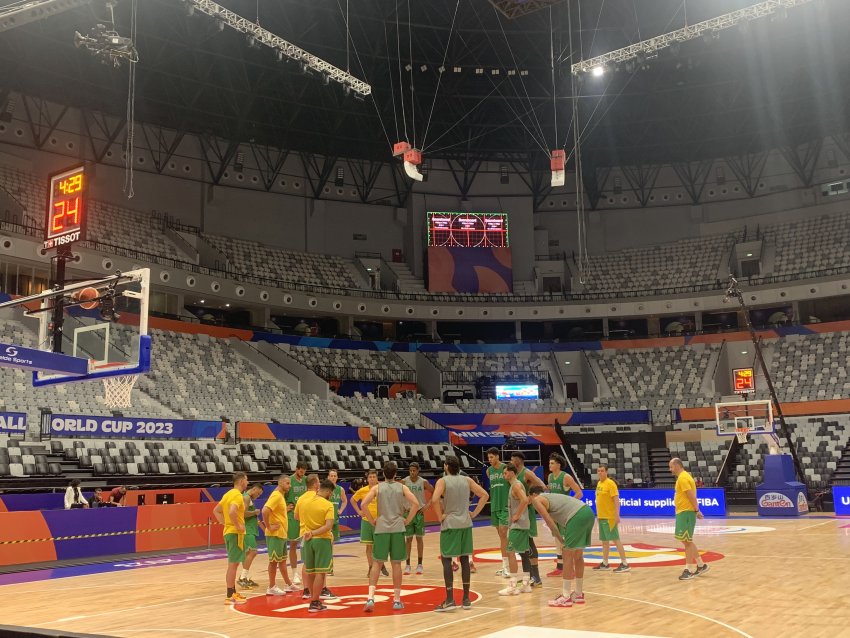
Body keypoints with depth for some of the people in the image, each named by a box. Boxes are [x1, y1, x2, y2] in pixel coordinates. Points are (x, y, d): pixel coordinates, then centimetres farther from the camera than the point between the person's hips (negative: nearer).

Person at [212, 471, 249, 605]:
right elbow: (232, 512, -33)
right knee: (233, 564, -6)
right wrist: (238, 526, -22)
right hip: (235, 533, -10)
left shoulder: (228, 494, 13)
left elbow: (216, 511, 21)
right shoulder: (238, 495, -16)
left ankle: (233, 593, 23)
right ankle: (230, 596, -3)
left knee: (234, 564, 16)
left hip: (229, 531, 10)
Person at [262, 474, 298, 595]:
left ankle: (288, 585, 24)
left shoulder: (281, 496, 13)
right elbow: (265, 511, -30)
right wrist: (269, 527, -23)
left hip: (281, 534, 10)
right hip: (275, 534, -10)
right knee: (274, 560, -3)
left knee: (282, 560, 16)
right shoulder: (276, 496, -17)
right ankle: (272, 588, 4)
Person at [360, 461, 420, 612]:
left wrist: (372, 520, 2)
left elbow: (364, 504, -9)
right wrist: (407, 520, 2)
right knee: (396, 563, 8)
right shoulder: (402, 487, 4)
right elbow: (415, 504, -8)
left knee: (377, 563, 6)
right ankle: (397, 600, 12)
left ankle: (370, 598, -6)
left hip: (381, 528, 0)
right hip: (398, 528, 0)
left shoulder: (377, 488, 3)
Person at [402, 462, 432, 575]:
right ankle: (407, 564, 9)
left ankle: (419, 564, 12)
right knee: (408, 539, 3)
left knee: (419, 538, 5)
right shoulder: (404, 482, -6)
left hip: (419, 512, 0)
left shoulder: (423, 482, -6)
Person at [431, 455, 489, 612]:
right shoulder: (467, 480, 6)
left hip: (449, 524, -5)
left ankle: (450, 600, -6)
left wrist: (440, 517, -11)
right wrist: (474, 513, 7)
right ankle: (466, 599, 13)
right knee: (464, 560, 9)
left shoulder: (443, 481, -8)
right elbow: (485, 495, 5)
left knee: (446, 560, 0)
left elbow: (434, 500, -24)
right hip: (466, 524, 5)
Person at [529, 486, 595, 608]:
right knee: (578, 556, 19)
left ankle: (566, 597, 5)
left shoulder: (537, 500, 8)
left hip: (577, 517, -8)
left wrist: (561, 541, 3)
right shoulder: (551, 496, 32)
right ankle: (579, 594, 29)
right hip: (588, 512, 8)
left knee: (567, 556, 1)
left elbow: (550, 522, -1)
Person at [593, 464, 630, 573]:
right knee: (604, 540, 14)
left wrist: (617, 515, -24)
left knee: (616, 539, -6)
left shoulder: (610, 483, -13)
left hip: (609, 517, -8)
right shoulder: (599, 483, 12)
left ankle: (624, 564, -2)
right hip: (601, 516, 8)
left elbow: (616, 499, -18)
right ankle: (605, 563, 23)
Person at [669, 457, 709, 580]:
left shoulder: (683, 478, -15)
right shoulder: (683, 477, 16)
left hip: (685, 512, -10)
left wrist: (697, 510, -18)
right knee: (687, 540, 17)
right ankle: (701, 565, 25)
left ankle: (690, 570, -1)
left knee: (687, 541, -6)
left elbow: (691, 495, -20)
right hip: (683, 512, 10)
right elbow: (690, 495, 18)